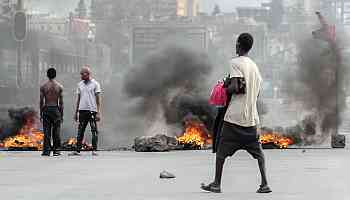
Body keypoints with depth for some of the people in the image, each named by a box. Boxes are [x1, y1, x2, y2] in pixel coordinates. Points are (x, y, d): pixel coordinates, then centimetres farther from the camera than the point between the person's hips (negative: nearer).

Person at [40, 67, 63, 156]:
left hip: (46, 109, 0)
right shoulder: (59, 86, 0)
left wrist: (41, 113, 6)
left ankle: (46, 150, -2)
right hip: (56, 109, 0)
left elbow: (41, 101, -1)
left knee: (46, 131, 2)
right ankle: (56, 150, 5)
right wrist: (61, 114, 5)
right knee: (56, 131, 5)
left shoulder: (43, 86, 0)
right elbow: (61, 102, -1)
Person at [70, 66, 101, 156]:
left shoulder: (95, 84, 0)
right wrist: (76, 112, 14)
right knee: (80, 131, 2)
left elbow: (98, 99, -2)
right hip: (82, 110, 4)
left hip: (92, 110, -4)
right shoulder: (80, 84, 14)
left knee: (94, 131, -3)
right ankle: (77, 150, 2)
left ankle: (94, 150, 1)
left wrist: (98, 113, -9)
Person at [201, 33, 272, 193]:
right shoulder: (254, 66, 14)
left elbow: (237, 86, -18)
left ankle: (216, 184, 6)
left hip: (235, 115, -6)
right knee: (257, 151, 7)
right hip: (252, 116, 6)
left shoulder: (236, 62, -8)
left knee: (221, 149, 4)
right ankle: (264, 184, -2)